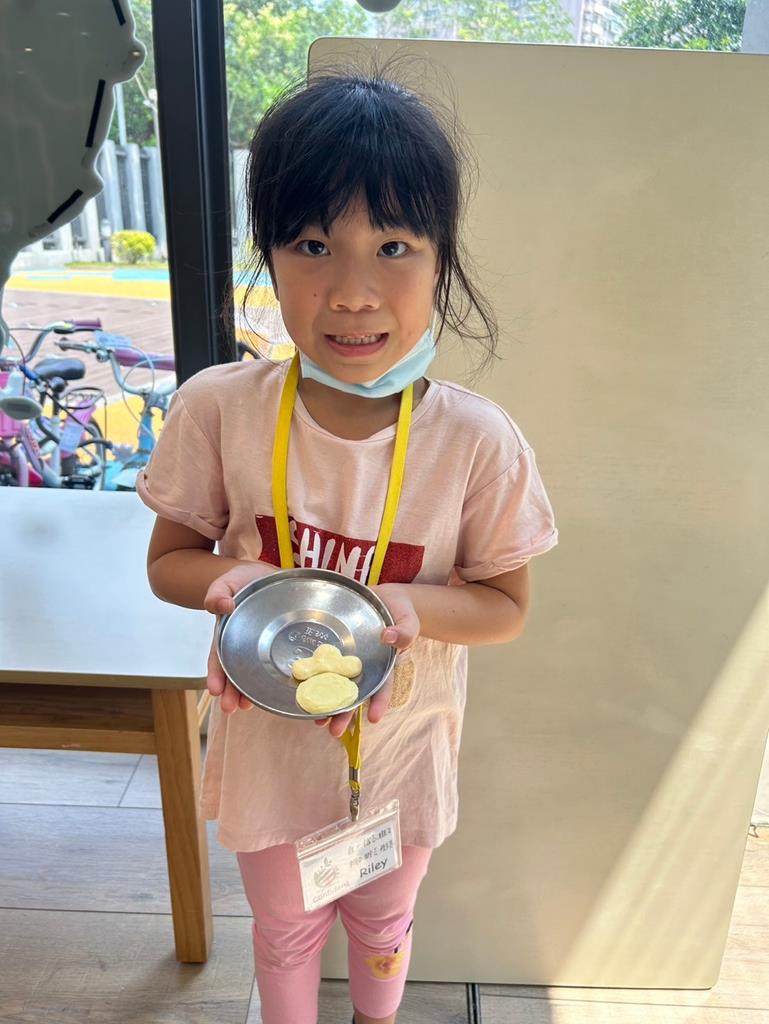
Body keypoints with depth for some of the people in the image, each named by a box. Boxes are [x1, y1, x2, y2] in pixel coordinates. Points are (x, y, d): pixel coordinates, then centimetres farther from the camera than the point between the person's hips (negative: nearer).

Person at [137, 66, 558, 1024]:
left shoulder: (479, 442, -22)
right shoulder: (217, 409, -20)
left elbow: (506, 604, -10)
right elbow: (168, 559, -7)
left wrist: (408, 602, -30)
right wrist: (232, 578, -29)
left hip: (401, 748, 1)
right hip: (268, 741, 0)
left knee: (382, 923, 31)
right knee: (285, 927, 29)